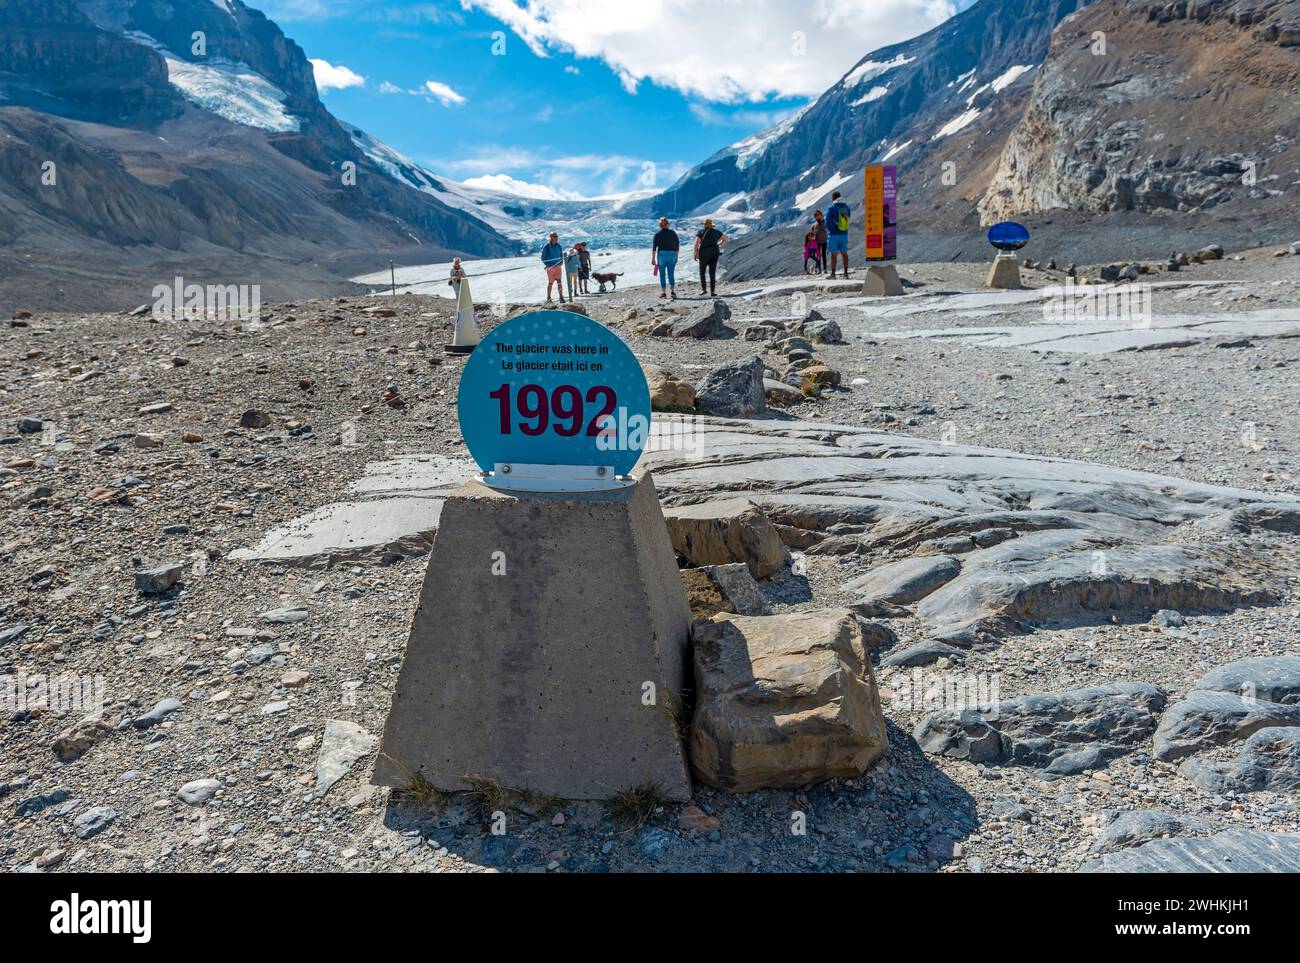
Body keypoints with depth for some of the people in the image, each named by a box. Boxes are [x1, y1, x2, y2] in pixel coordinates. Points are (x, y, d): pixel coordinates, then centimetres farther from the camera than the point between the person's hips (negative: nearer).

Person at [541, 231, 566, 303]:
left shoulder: (559, 246, 6)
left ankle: (561, 297, -9)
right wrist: (547, 265, -10)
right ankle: (548, 298, 18)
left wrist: (561, 262, 3)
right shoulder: (546, 246, -7)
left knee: (559, 281, -9)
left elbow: (561, 256, 19)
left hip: (558, 267, 3)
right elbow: (543, 258, -2)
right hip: (550, 267, -3)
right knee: (550, 283, 4)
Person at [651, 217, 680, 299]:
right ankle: (672, 291, -11)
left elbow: (654, 247, -5)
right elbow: (677, 246, 6)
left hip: (661, 254, -1)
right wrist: (676, 256, 15)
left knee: (662, 274, 7)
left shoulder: (657, 233, 0)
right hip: (672, 254, 1)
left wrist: (653, 259, -2)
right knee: (671, 274, 4)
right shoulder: (673, 232, 5)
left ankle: (663, 293, 6)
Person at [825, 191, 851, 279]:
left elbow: (827, 221, -9)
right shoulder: (846, 207, 4)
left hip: (834, 234, -4)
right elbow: (848, 219, 13)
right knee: (844, 254, 11)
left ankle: (833, 274, 2)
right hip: (844, 234, 4)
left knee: (833, 254, 1)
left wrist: (828, 229, 9)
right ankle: (846, 273, 11)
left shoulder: (831, 208, -11)